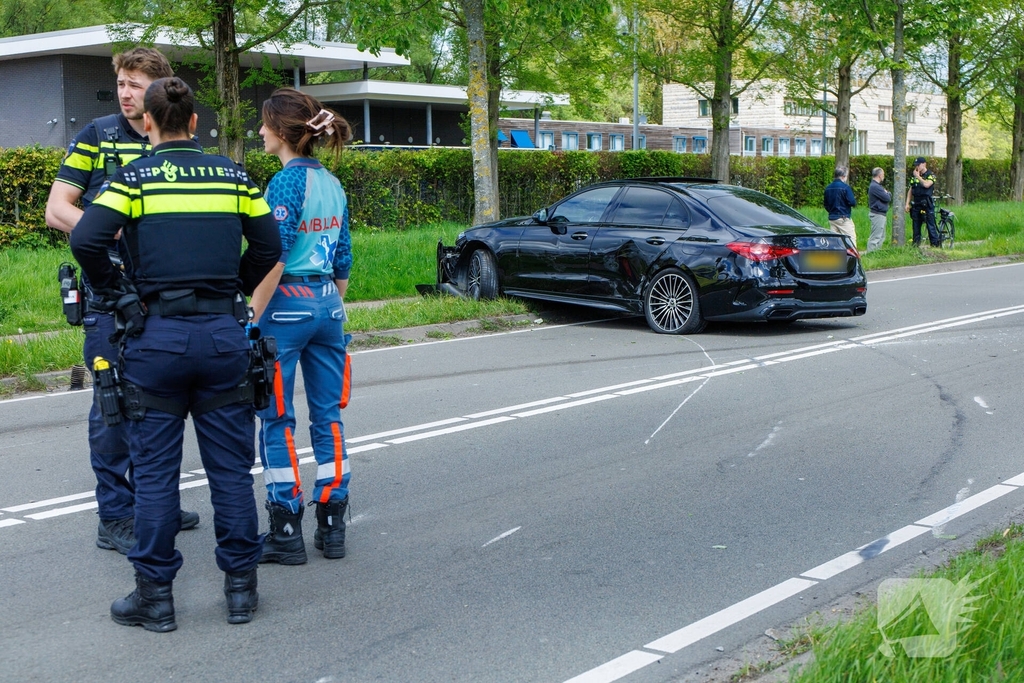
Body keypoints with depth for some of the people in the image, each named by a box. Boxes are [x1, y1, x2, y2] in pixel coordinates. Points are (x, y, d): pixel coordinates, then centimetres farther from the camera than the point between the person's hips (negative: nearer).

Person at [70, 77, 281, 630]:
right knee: (230, 466, 9)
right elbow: (268, 247, 8)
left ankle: (154, 595, 13)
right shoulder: (232, 175, 7)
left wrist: (117, 293, -1)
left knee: (154, 469, 6)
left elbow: (85, 240, -14)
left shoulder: (134, 177, -2)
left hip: (157, 335, -2)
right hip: (224, 333, 2)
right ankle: (240, 586, 16)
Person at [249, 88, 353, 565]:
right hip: (327, 303, 7)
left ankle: (286, 533, 7)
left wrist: (253, 319, -16)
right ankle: (332, 528, 15)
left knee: (278, 420, 2)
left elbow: (274, 259, -19)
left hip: (287, 304, -7)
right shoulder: (333, 185, 10)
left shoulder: (285, 183, -13)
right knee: (328, 416, 10)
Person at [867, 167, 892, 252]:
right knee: (876, 236, -10)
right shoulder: (875, 187, -18)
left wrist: (887, 193, -3)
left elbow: (889, 197, 17)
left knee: (881, 236, 17)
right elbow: (887, 198, -18)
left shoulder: (876, 185, 17)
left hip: (880, 214, 11)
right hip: (877, 214, -11)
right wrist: (888, 193, 2)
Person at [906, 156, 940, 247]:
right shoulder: (914, 176, 13)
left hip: (927, 204, -5)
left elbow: (926, 184, -23)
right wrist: (907, 203, 7)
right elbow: (910, 190, 15)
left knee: (931, 225, -6)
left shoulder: (930, 175, -3)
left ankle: (935, 244, -4)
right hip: (916, 204, 5)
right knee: (916, 226, 6)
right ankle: (916, 244, 11)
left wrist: (918, 176, -12)